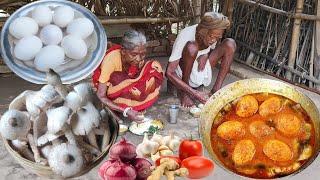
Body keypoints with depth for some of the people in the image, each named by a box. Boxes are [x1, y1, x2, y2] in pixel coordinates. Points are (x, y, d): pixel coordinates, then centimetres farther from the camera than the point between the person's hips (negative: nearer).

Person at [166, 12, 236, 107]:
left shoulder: (214, 34, -13)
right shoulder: (185, 36, -28)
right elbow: (169, 73, -31)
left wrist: (206, 55, -16)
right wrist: (194, 93, -38)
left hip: (201, 70, 5)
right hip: (182, 73, -5)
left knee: (230, 43, -12)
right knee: (192, 47, -36)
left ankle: (216, 90, -14)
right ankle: (183, 91, -17)